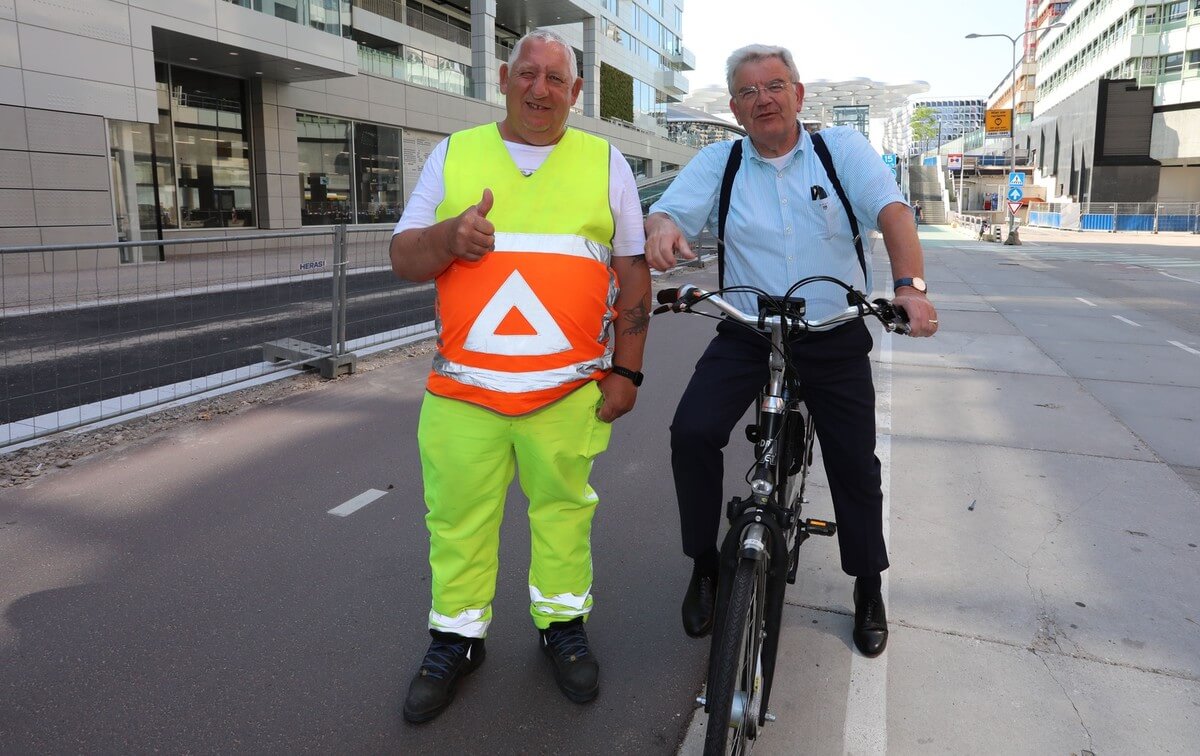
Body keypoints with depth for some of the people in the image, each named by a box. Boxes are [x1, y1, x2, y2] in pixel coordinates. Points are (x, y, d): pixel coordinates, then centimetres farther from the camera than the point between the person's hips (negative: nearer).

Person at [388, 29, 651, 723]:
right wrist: (449, 236, -15)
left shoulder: (604, 162, 8)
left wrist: (626, 370, 0)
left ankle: (563, 625, 31)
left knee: (564, 508, 10)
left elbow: (633, 271, 7)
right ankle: (457, 638, 27)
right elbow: (404, 257, 8)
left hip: (570, 388, 0)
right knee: (458, 516, 8)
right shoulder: (454, 155, 9)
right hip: (463, 386, 1)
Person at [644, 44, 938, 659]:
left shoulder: (843, 149, 0)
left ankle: (868, 589, 31)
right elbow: (670, 210, -10)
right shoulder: (718, 162, 3)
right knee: (691, 432, -19)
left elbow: (891, 210, -14)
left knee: (855, 463, 6)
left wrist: (909, 284, -32)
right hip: (745, 335, 0)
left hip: (835, 338, 0)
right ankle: (705, 565, 4)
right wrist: (662, 227, -37)